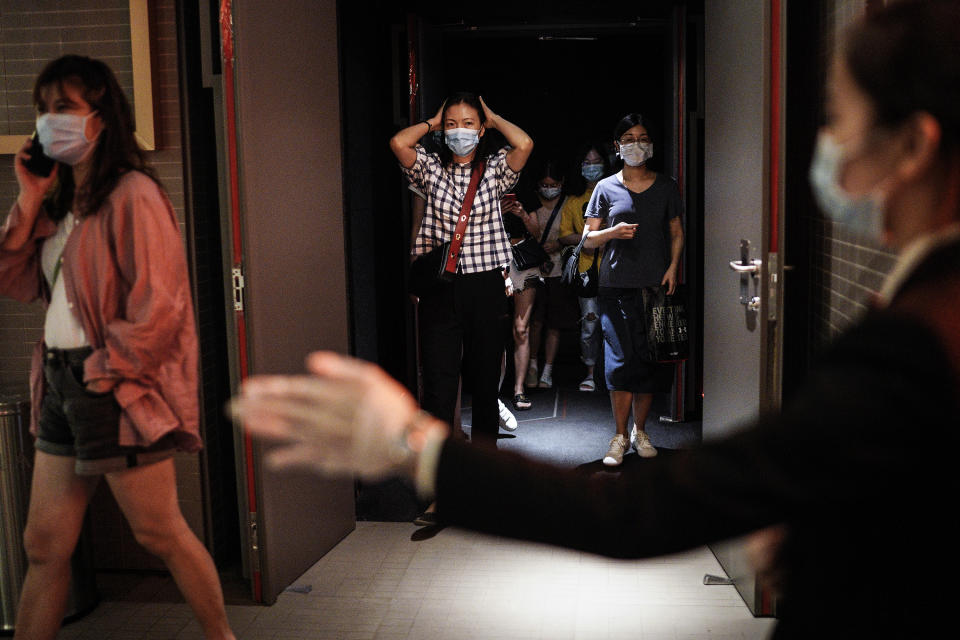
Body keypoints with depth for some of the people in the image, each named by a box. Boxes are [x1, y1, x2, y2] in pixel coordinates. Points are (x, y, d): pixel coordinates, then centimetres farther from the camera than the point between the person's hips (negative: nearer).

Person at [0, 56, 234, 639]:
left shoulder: (133, 195, -13)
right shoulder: (62, 201, 15)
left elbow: (159, 309, -19)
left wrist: (105, 371, -14)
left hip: (114, 389, -8)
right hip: (61, 382, 8)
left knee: (161, 534, 4)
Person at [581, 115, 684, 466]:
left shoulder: (666, 186, 11)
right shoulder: (606, 188, 7)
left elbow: (677, 233, 16)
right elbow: (588, 239, 7)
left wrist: (673, 267, 0)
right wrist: (614, 232, -12)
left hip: (656, 285, 2)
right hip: (617, 285, -1)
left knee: (652, 359, 2)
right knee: (623, 359, -9)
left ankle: (639, 430, 18)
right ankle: (620, 436, 2)